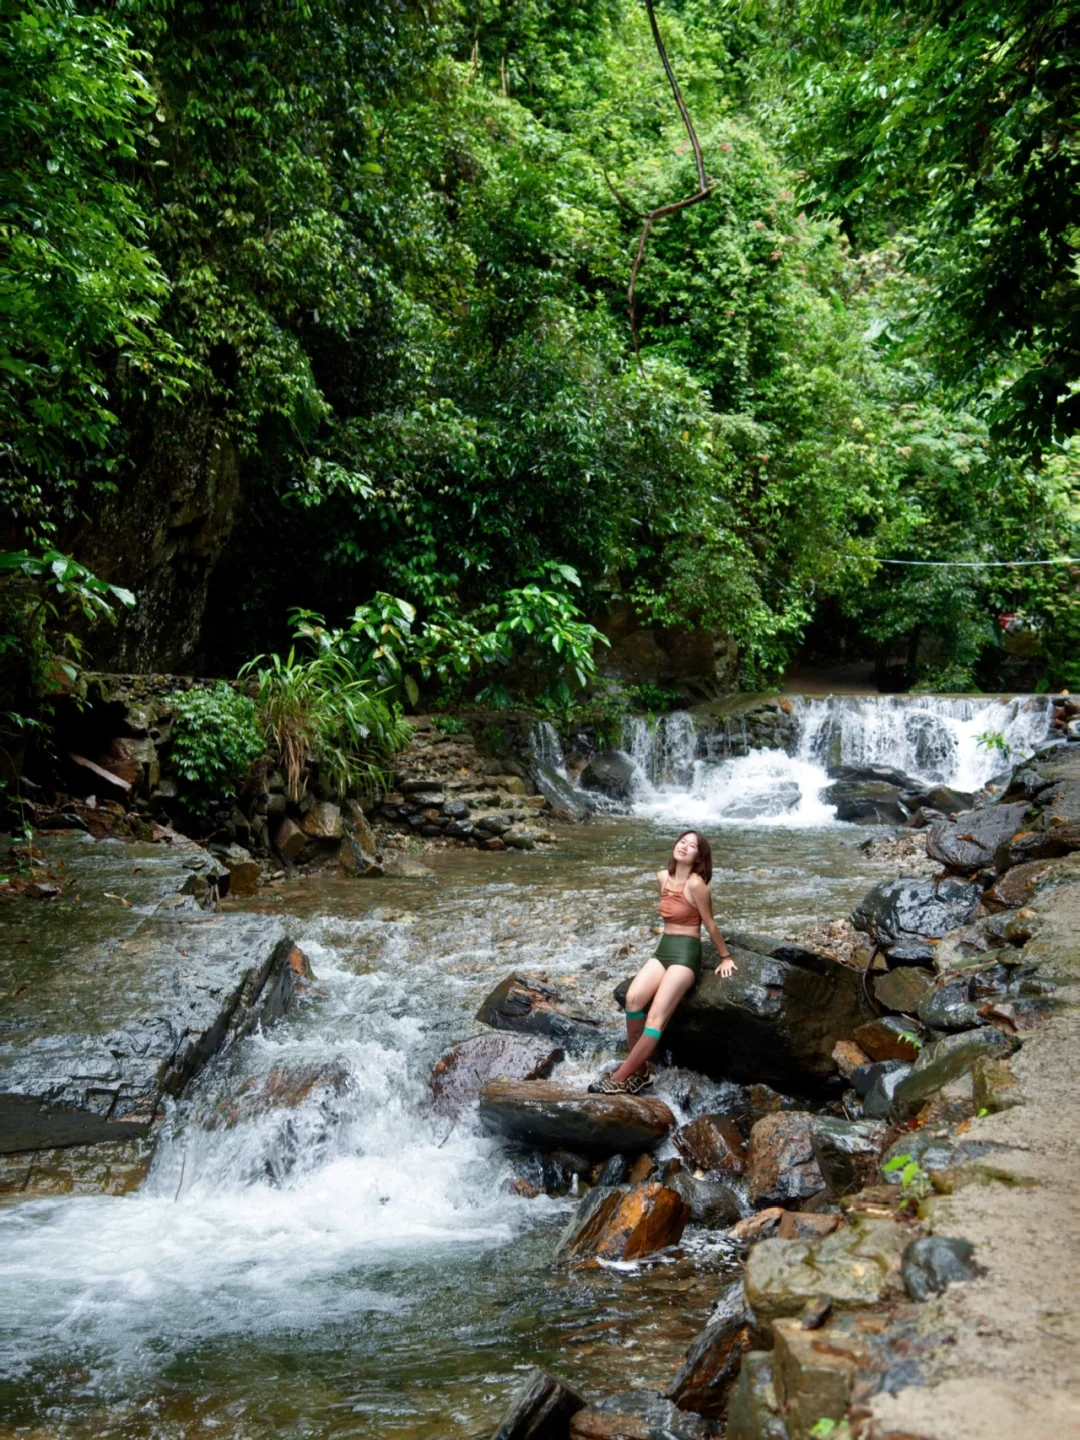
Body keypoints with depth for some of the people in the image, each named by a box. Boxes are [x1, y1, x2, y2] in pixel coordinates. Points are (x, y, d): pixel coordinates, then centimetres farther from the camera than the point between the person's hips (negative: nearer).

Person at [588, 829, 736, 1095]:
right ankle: (640, 1070, -11)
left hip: (686, 953, -6)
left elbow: (710, 924, -4)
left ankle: (620, 1078, -20)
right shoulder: (662, 877, 8)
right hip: (663, 949, 6)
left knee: (657, 1015, -21)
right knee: (633, 998, -21)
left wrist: (725, 957, 5)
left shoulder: (695, 884, -15)